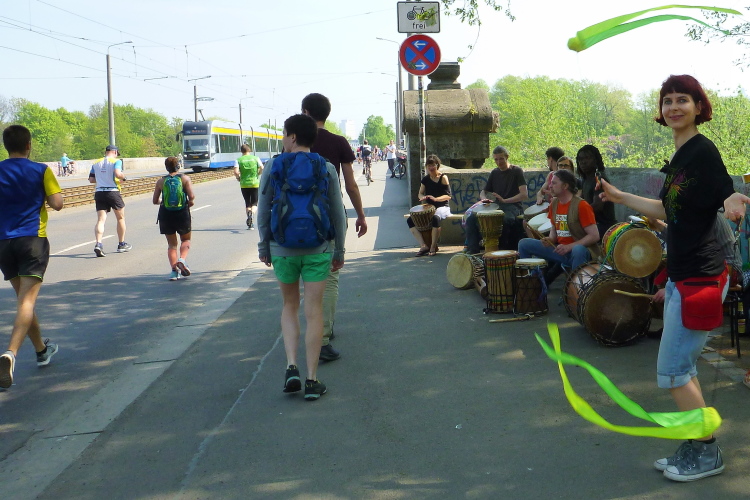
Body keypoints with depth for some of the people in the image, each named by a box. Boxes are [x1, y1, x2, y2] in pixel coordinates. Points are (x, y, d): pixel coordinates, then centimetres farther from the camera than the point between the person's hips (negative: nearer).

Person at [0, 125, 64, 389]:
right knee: (27, 300, -9)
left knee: (23, 297, 18)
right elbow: (57, 204, -8)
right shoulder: (41, 171, -3)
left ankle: (41, 350, 32)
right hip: (33, 240, -4)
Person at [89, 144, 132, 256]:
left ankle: (98, 243, -21)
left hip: (99, 193, 4)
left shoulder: (96, 163, 12)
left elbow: (91, 179, 10)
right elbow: (118, 174, -20)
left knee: (101, 220, -1)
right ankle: (122, 244, 24)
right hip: (113, 192, -4)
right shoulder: (116, 161, -3)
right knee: (121, 218, 15)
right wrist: (123, 176, 1)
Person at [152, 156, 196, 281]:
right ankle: (182, 259, -11)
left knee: (171, 244, 11)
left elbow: (155, 201, 5)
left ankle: (174, 270, -1)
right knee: (186, 240, 17)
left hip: (166, 214, 1)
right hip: (182, 213, -1)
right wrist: (190, 203, 9)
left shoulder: (161, 181, 3)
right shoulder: (185, 178, -1)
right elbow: (191, 196, -12)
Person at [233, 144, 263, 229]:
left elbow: (236, 172, -12)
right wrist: (258, 174, 8)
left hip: (244, 184, 1)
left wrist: (238, 178, 7)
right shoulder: (255, 158, 2)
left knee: (247, 203, 13)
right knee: (254, 203, 8)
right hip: (255, 183, 0)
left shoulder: (239, 160, 0)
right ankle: (251, 213, -27)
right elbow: (262, 168, -10)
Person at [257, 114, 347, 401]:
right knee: (313, 312, 4)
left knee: (289, 307, 17)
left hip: (282, 248, 0)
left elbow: (263, 211, 0)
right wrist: (339, 251, 12)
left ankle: (291, 366, 3)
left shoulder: (273, 167, -3)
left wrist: (264, 247, 12)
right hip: (318, 249, 0)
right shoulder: (326, 169, -1)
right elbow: (337, 214, 2)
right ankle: (312, 380, 6)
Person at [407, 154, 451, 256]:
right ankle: (423, 246, -18)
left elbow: (448, 196, -9)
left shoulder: (443, 178, -4)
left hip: (442, 207, -6)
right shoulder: (425, 179, 12)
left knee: (435, 218, -41)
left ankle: (433, 247, -26)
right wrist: (422, 197, -9)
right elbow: (420, 193, 16)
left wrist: (435, 199, -26)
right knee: (410, 220, -15)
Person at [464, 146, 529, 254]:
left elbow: (524, 195, -13)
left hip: (513, 206, -6)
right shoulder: (494, 173, 15)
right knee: (471, 219, -15)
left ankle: (506, 250, -25)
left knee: (507, 219, -41)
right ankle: (473, 251, -14)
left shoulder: (516, 171, -2)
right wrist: (484, 199, -4)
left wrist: (505, 200, -23)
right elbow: (483, 191, 21)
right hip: (496, 206, 6)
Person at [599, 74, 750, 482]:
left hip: (700, 278, -9)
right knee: (682, 369, 15)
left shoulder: (704, 151, -14)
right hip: (681, 275, 9)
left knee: (672, 371, -4)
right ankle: (695, 448, 26)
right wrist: (620, 197, 29)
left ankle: (707, 453, 10)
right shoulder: (679, 157, 12)